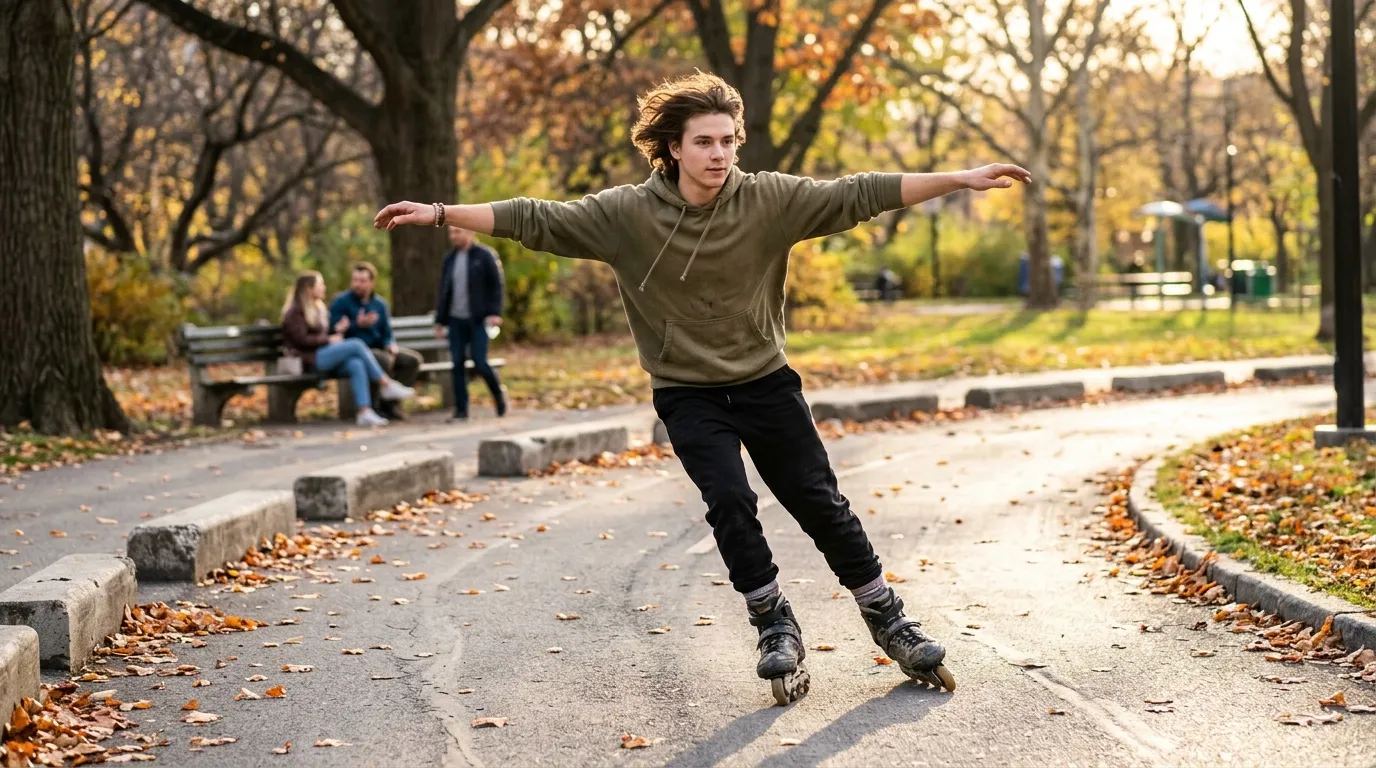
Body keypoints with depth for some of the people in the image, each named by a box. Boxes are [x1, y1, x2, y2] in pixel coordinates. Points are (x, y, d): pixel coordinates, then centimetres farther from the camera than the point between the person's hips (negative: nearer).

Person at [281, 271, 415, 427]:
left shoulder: (317, 308, 26)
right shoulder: (295, 312, -3)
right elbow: (301, 340, -13)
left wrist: (336, 330, 10)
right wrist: (329, 340, -10)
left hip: (324, 357, 8)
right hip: (309, 359, -8)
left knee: (356, 365, -24)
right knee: (356, 344, -23)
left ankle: (364, 412, -39)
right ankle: (387, 385, -19)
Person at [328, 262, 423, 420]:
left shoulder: (380, 304, 16)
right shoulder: (340, 302, -1)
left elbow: (387, 333, 20)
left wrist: (391, 345, -3)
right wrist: (358, 324, -22)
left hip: (378, 349, 7)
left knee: (413, 359, -13)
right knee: (385, 360, -34)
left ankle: (390, 403, -12)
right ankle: (372, 406, -21)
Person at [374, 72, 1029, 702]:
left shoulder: (768, 200, -10)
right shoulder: (627, 213, -12)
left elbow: (857, 195, -11)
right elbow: (537, 221, -12)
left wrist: (958, 179, -15)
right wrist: (441, 213, -18)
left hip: (766, 382, 1)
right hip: (687, 395, -1)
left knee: (821, 505, 3)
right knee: (730, 502, -17)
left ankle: (889, 621, 20)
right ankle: (775, 625, 4)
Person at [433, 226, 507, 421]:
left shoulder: (485, 256, -3)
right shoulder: (449, 258, 12)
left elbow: (496, 286, -5)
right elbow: (443, 291, 16)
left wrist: (495, 313, -16)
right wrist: (440, 321, 13)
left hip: (478, 320, -5)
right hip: (456, 321, 5)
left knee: (480, 364, -8)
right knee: (457, 364, 0)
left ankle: (498, 394, 18)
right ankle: (461, 409, 5)